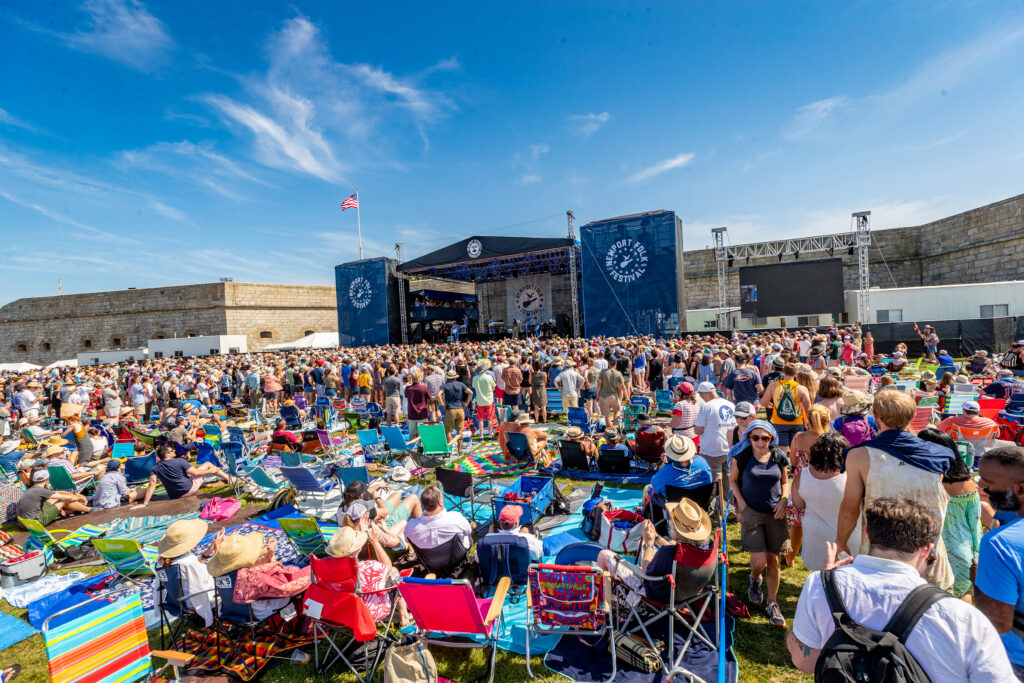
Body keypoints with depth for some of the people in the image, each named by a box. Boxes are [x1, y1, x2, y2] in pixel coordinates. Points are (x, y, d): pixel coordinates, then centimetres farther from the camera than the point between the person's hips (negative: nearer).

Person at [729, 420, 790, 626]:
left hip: (775, 513, 3)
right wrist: (741, 503, -5)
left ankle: (772, 603, 27)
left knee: (773, 559, 9)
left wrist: (784, 500, -3)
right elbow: (733, 479, 4)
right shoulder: (741, 456, -9)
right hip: (751, 511, -2)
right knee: (759, 560, -8)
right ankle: (755, 579, 29)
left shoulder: (778, 456, -1)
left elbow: (785, 482, 13)